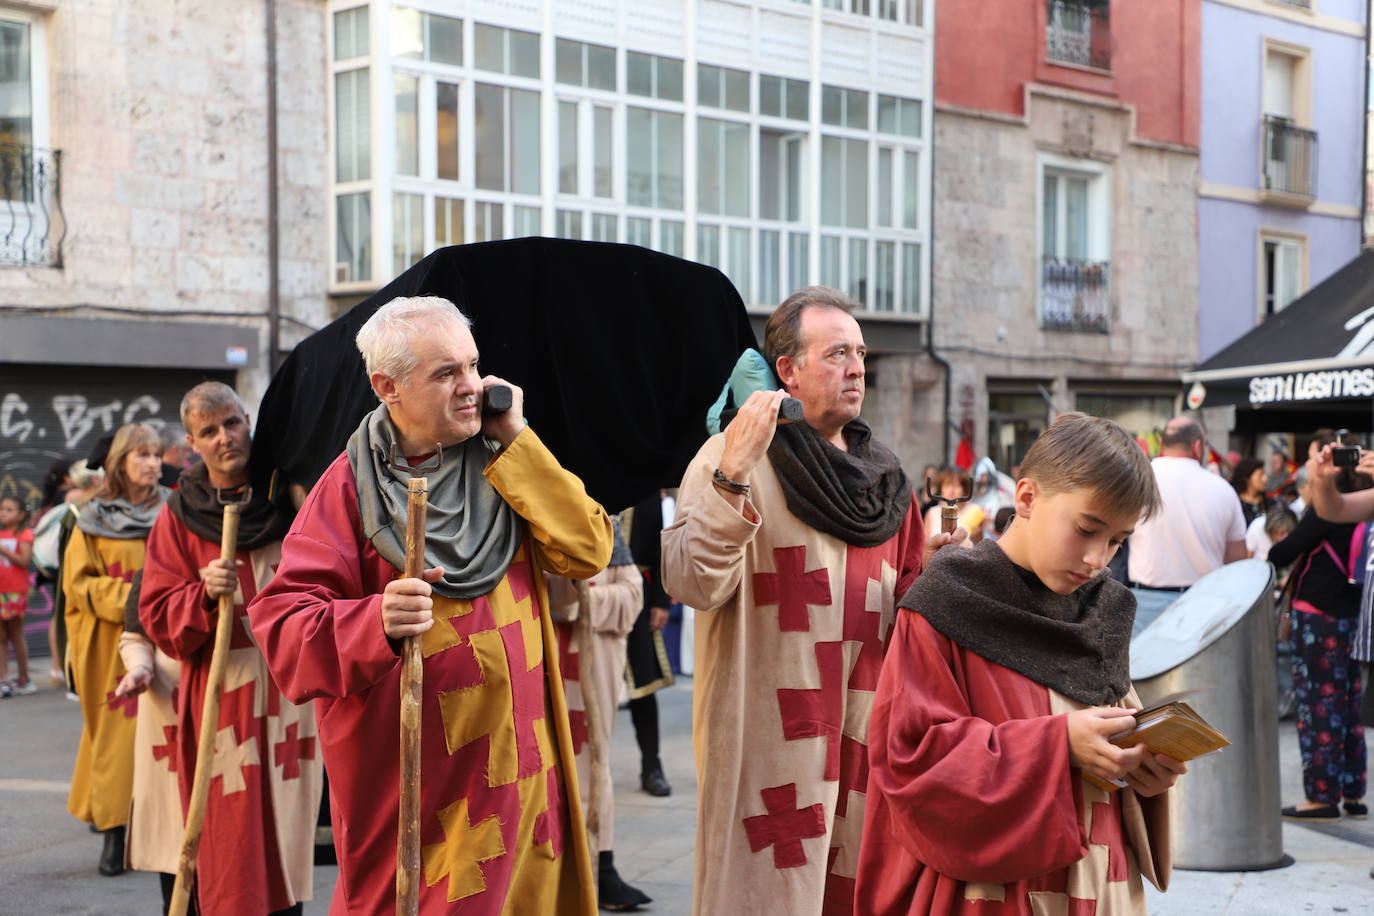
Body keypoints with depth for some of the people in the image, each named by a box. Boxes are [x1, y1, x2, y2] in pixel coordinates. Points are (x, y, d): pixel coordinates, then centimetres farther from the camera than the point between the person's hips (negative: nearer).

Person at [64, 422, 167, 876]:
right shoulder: (94, 520, 6)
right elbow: (80, 582, 2)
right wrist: (131, 599, -11)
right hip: (113, 647, -1)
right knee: (117, 730, -3)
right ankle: (115, 834, 4)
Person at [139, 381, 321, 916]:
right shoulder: (180, 516, 2)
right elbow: (158, 619, 0)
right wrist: (205, 594, -17)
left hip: (290, 695, 2)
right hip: (221, 699, -2)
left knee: (286, 830, 5)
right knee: (229, 838, -3)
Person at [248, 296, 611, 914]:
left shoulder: (503, 464, 7)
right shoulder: (352, 485, -6)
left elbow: (589, 551, -5)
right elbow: (282, 624, -12)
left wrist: (515, 443, -8)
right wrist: (376, 622, -31)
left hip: (522, 767, 4)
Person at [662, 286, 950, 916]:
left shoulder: (882, 475, 14)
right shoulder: (734, 456, -6)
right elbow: (691, 583, -19)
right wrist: (732, 475, -28)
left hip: (864, 737, 6)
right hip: (770, 738, -6)